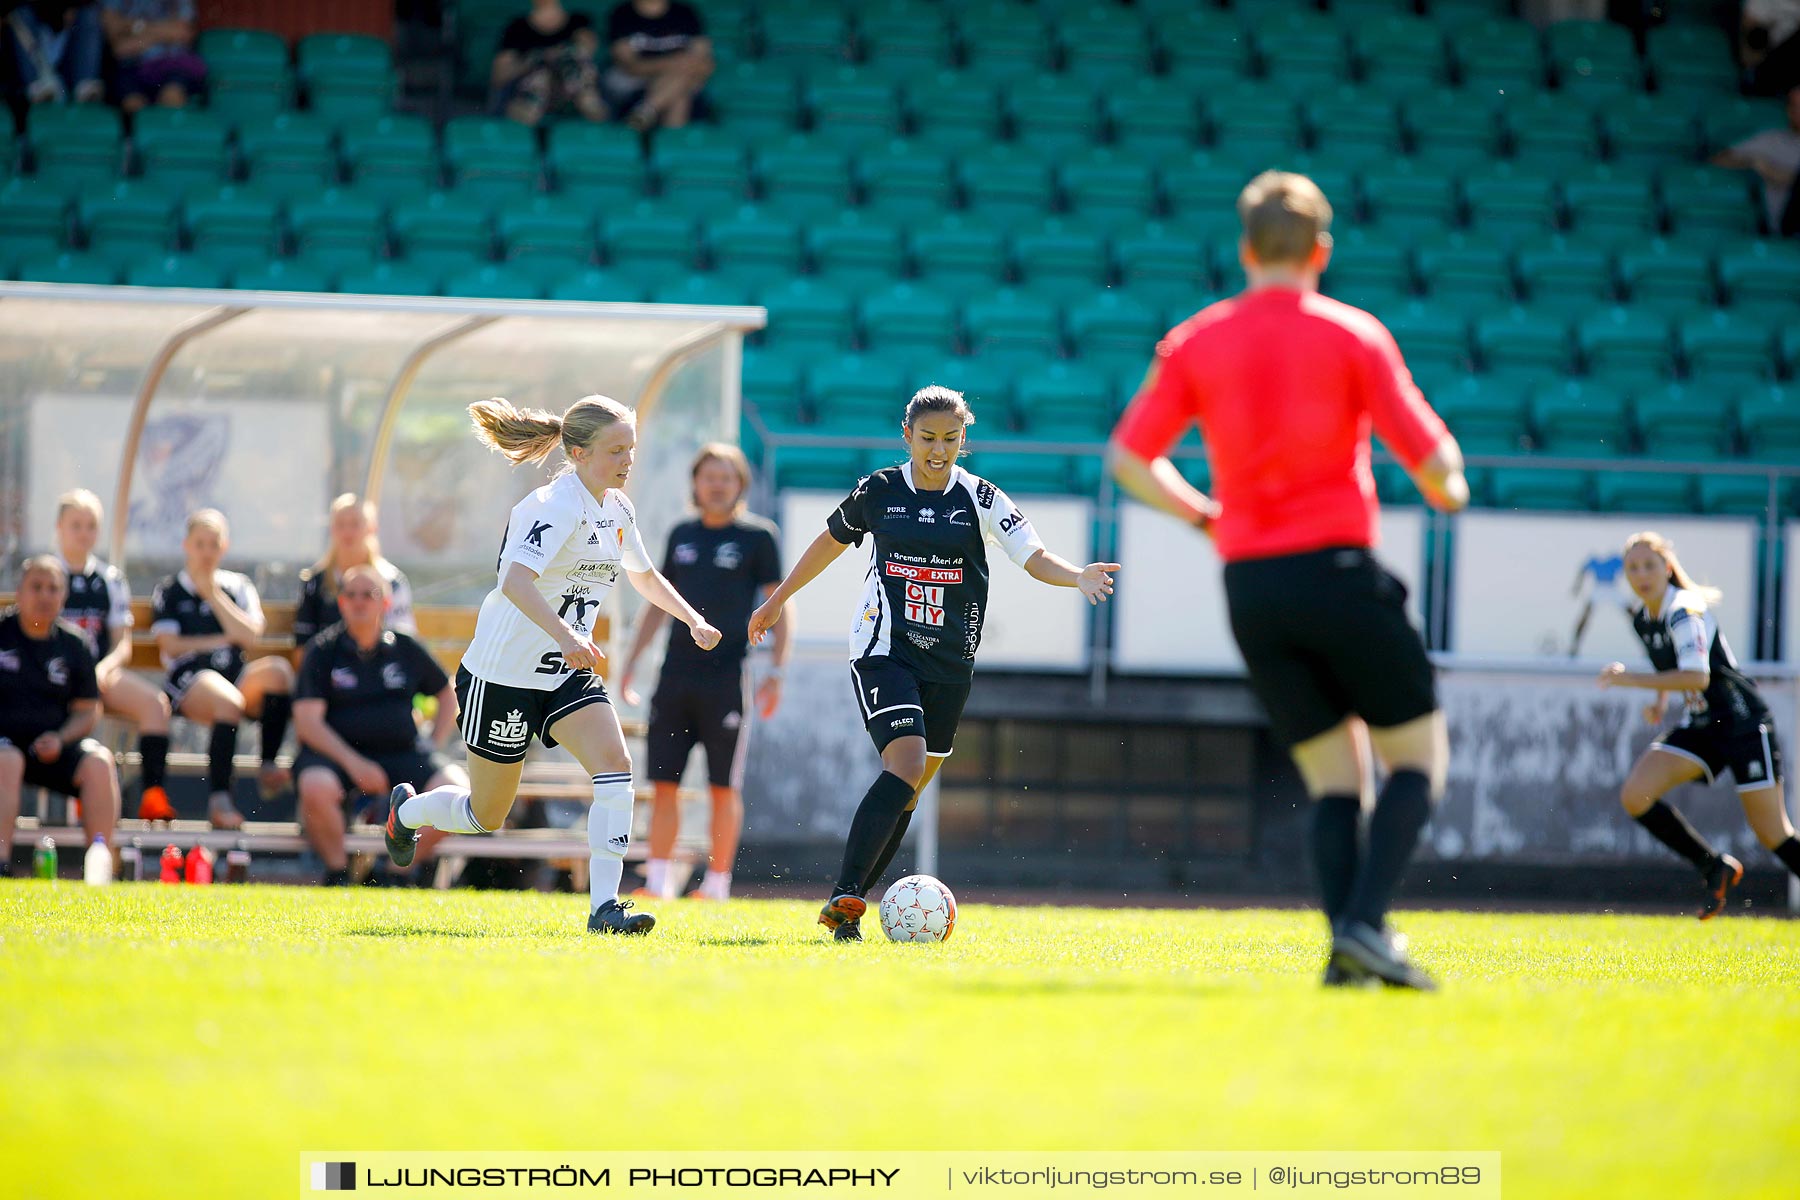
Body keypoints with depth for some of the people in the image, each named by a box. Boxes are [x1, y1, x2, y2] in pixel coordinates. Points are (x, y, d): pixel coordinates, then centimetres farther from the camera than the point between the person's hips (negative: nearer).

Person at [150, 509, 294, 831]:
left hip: (239, 676, 3)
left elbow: (249, 635, 4)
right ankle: (218, 800, -45)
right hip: (190, 678, -3)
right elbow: (171, 646, 2)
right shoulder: (169, 592, 15)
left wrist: (212, 594, 4)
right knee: (228, 701, -40)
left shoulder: (238, 587, 22)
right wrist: (223, 640, 4)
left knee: (277, 669, -33)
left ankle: (269, 765, -29)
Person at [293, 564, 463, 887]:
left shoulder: (407, 648, 12)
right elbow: (307, 721, -5)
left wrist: (433, 748, 10)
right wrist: (353, 763, -18)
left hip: (402, 752, 2)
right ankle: (338, 874, -13)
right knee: (316, 787, -37)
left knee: (455, 788, -25)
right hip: (336, 752, -2)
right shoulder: (323, 650, 4)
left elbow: (448, 694, 26)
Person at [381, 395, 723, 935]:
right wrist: (565, 636, -50)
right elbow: (516, 581, -37)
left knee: (614, 765, -18)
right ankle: (407, 810, 39)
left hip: (567, 676, 7)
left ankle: (604, 905, -20)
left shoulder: (617, 509, 7)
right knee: (486, 815, 6)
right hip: (504, 674, -7)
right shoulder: (557, 506, -22)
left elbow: (645, 575, 27)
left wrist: (693, 620, 14)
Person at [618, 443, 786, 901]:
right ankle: (657, 881, 3)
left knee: (724, 787, -1)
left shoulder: (757, 536, 1)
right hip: (675, 674, 4)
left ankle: (717, 883, 4)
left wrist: (776, 671, -8)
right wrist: (632, 661, 17)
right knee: (664, 782, 1)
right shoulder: (682, 535, 14)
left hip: (725, 678, -4)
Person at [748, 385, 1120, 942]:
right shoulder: (878, 491, 1)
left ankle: (847, 905, 16)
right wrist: (778, 599, 25)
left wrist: (1077, 576, -27)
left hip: (949, 662, 3)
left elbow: (1035, 558, -5)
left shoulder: (980, 499, 1)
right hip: (884, 650, -3)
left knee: (911, 786, 5)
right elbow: (832, 540, 18)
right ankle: (844, 897, -25)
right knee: (907, 762, -23)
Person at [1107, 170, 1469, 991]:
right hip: (1337, 568, -4)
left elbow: (1128, 460, 5)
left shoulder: (1195, 342, 6)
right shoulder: (1352, 337, -4)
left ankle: (1347, 942, -5)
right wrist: (1450, 491, 15)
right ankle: (1364, 924, -12)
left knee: (1334, 776, 11)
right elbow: (1430, 459, -8)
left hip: (1249, 584, 4)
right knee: (1419, 755, 6)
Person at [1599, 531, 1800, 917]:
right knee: (1635, 797, -10)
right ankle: (1716, 869, 2)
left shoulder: (1684, 612, -20)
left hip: (1742, 723, -8)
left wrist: (1632, 679, -35)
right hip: (1700, 726, 8)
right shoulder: (1642, 618, 7)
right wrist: (1659, 703, 9)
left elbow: (1697, 677, -33)